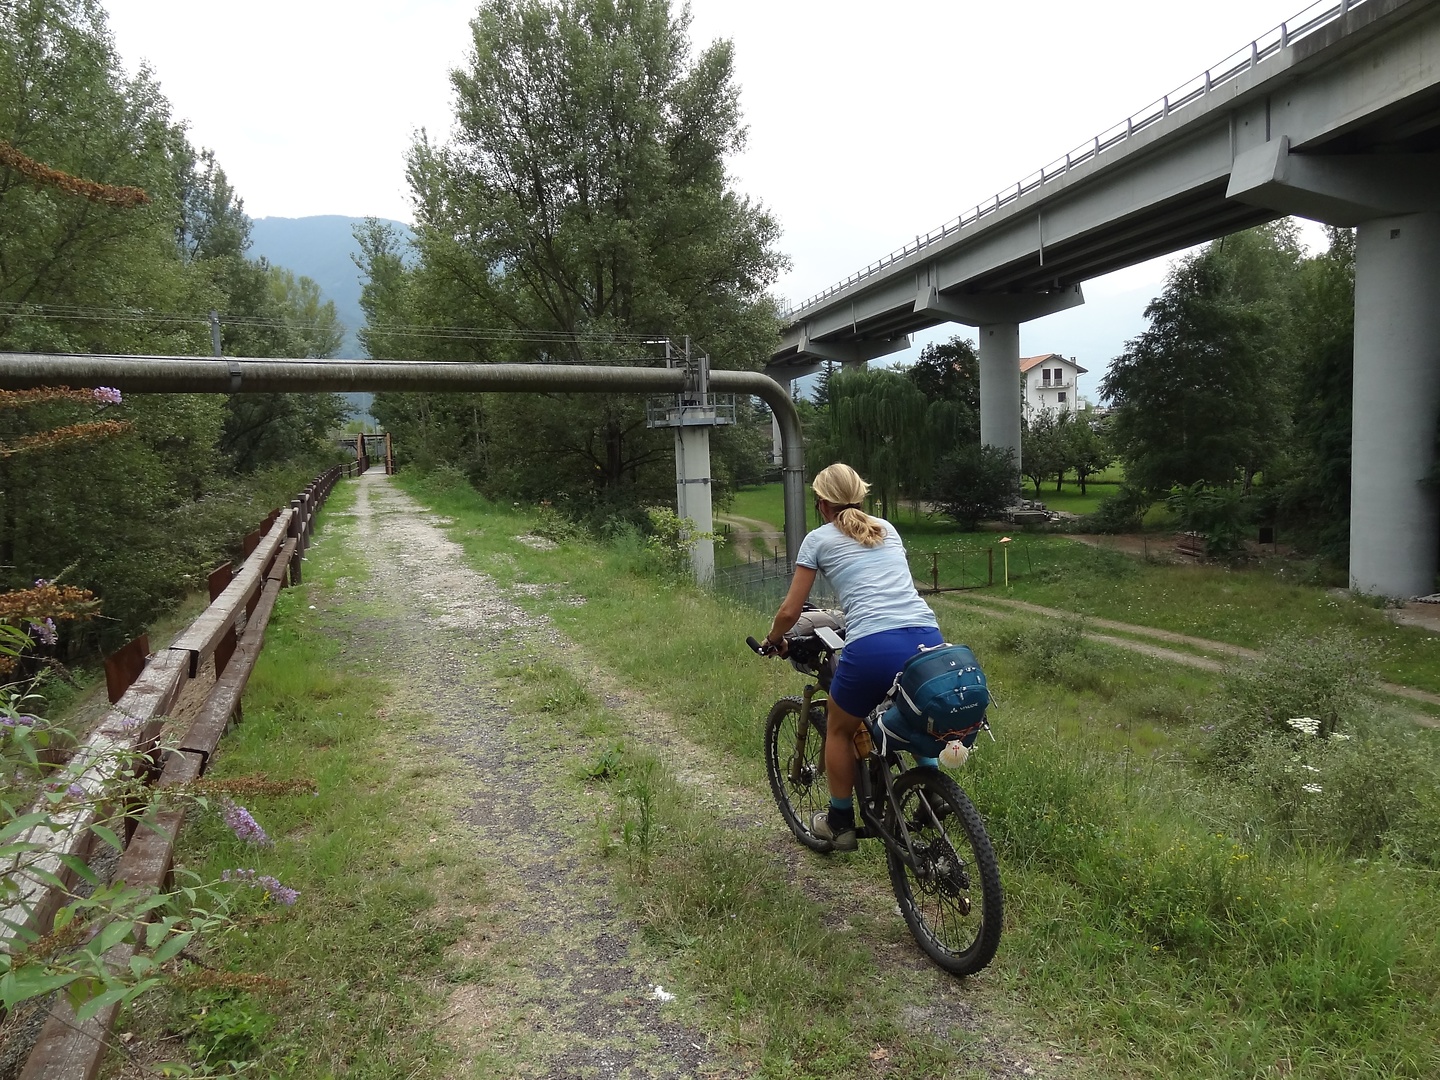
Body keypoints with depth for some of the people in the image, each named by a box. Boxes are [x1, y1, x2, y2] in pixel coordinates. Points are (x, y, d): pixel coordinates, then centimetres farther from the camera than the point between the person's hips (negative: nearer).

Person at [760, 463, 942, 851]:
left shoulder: (818, 539, 11)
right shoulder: (887, 529, 25)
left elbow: (789, 611, 10)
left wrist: (772, 640, 30)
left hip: (875, 648, -5)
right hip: (929, 640, 5)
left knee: (839, 730, 22)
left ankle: (840, 823, 32)